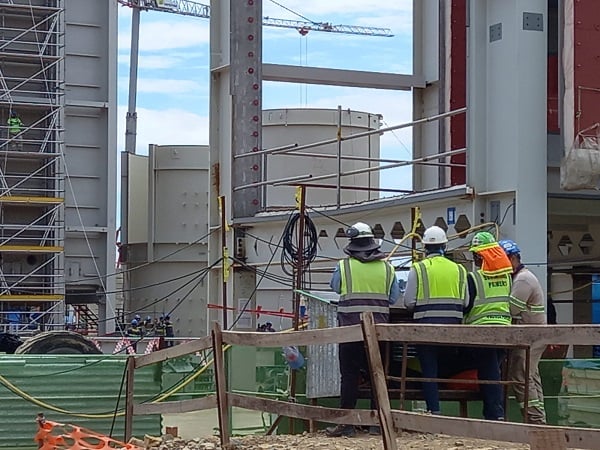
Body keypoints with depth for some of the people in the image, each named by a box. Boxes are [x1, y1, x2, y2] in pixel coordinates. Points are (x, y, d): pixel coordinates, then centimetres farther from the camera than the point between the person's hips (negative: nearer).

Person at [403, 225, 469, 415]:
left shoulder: (417, 269, -3)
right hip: (452, 325, 2)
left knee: (429, 370, 2)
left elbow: (409, 302, -4)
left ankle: (434, 409, -2)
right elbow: (465, 303, 5)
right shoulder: (458, 270, 6)